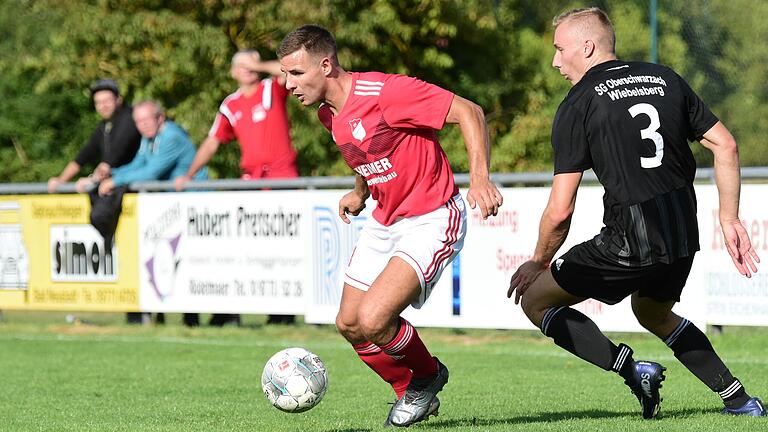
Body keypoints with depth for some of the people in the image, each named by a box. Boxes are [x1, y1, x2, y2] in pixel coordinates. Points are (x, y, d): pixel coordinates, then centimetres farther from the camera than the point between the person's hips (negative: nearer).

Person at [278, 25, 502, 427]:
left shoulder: (385, 92, -23)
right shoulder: (329, 113, 4)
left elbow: (468, 112, -21)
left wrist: (479, 179, -31)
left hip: (431, 221, -9)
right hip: (384, 223, 9)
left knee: (372, 320, -21)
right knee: (349, 325, 6)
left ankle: (427, 376, 9)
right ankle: (412, 394, 28)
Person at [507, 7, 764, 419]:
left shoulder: (578, 105, -5)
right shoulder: (665, 79, 12)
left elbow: (560, 210, -9)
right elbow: (725, 145, 11)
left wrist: (538, 263, 7)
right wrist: (729, 220, 15)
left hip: (630, 241, -7)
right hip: (684, 232, 7)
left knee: (535, 300, 8)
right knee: (652, 312, 33)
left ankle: (631, 370, -7)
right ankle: (738, 397, 24)